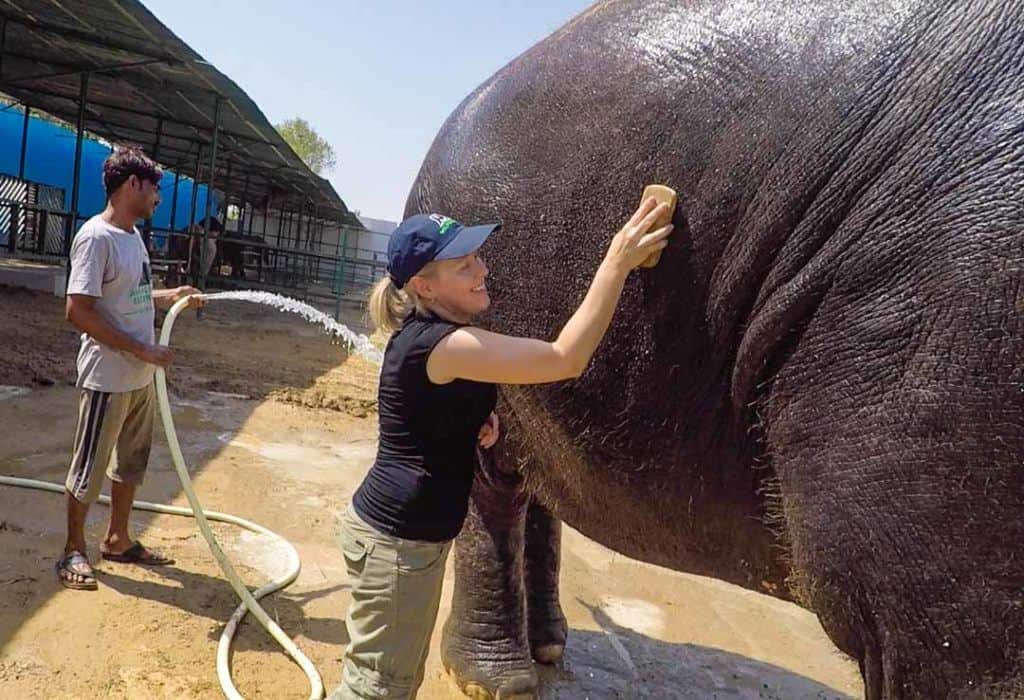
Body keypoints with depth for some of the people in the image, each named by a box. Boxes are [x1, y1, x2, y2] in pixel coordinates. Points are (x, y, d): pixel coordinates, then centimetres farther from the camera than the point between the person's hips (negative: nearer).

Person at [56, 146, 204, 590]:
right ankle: (74, 551, 25)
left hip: (141, 377, 9)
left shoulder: (133, 234, 9)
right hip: (108, 379, -9)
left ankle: (117, 540, 35)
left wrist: (171, 296, 9)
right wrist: (143, 350, -22)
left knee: (132, 463, 19)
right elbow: (78, 311, -23)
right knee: (89, 469, 7)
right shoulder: (96, 237, -18)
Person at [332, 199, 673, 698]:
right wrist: (618, 263, -28)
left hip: (413, 534, 10)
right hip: (395, 539, -10)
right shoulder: (439, 343, -26)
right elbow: (566, 359, -30)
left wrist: (480, 421, 0)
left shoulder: (427, 333, 7)